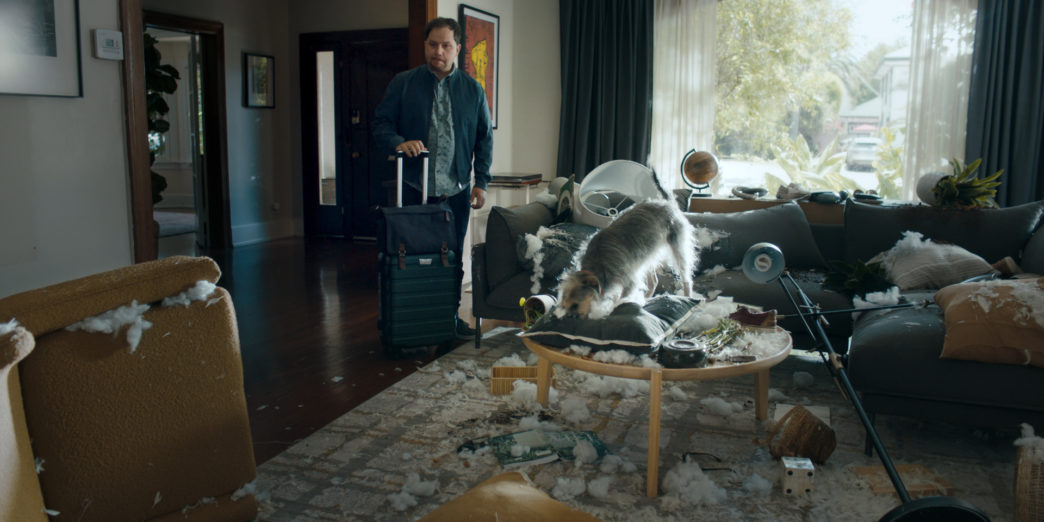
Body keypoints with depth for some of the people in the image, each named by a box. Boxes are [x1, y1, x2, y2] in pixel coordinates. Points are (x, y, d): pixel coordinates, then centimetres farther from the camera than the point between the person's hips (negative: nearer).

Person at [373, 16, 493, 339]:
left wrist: (481, 182, 2)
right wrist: (398, 143, -20)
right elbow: (381, 125, 2)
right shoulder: (403, 84, 3)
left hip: (456, 192, 2)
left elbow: (484, 139, 10)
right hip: (413, 191, -1)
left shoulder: (472, 90, 9)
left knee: (453, 257, 8)